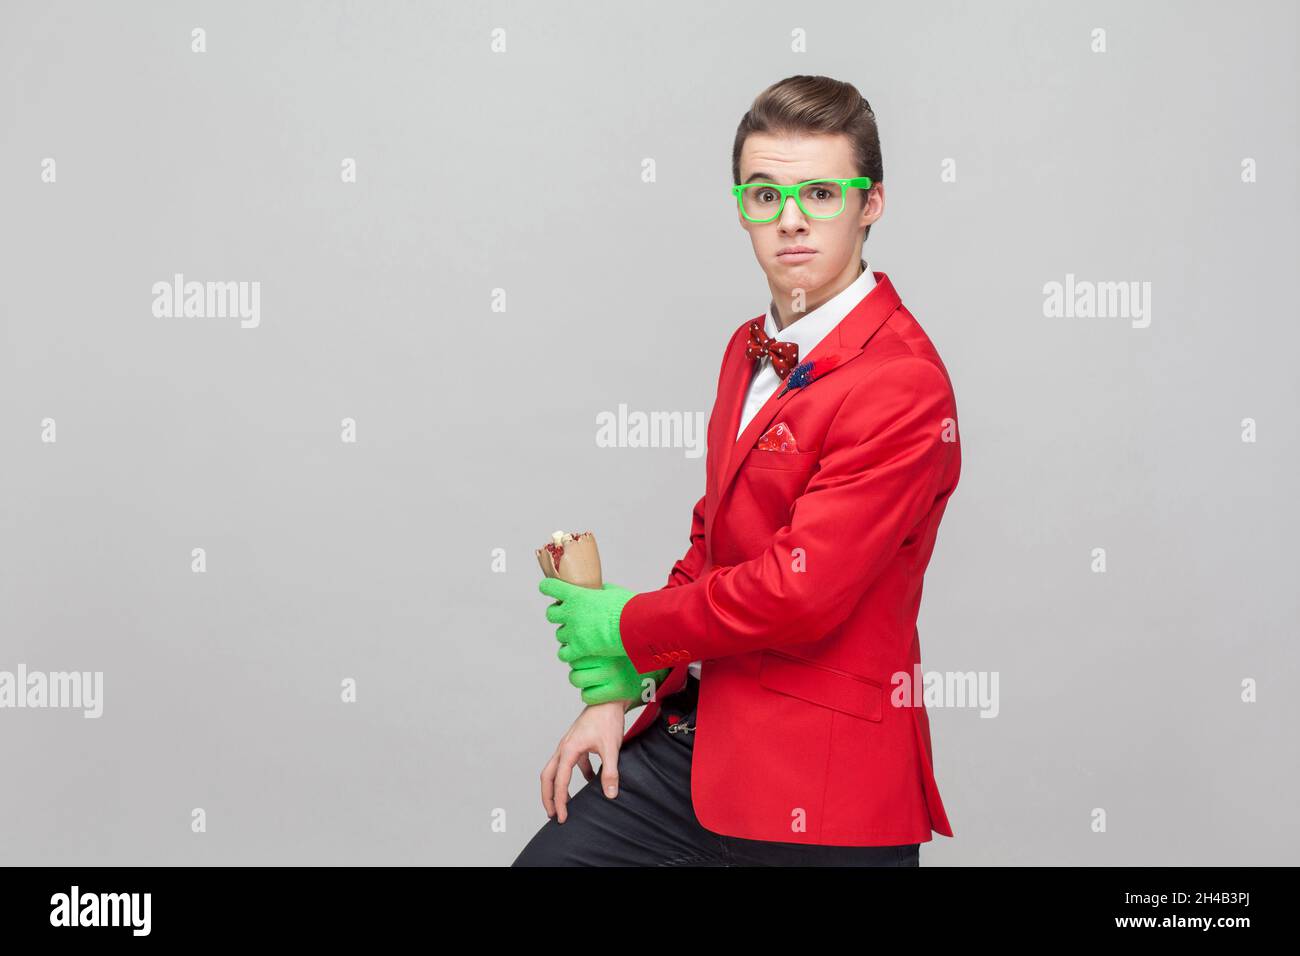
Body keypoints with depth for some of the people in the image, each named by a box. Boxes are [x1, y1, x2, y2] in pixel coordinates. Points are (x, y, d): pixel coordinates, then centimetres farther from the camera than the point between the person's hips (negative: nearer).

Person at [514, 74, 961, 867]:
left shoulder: (903, 384, -18)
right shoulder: (751, 350, 11)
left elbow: (797, 592, -23)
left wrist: (621, 628, -9)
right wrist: (616, 690, 5)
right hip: (694, 734, 7)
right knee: (547, 856, 8)